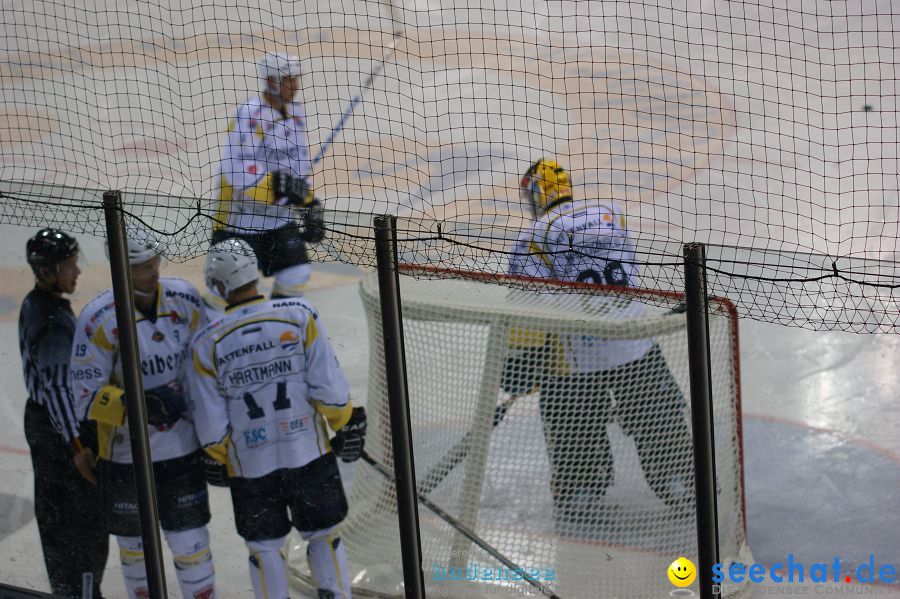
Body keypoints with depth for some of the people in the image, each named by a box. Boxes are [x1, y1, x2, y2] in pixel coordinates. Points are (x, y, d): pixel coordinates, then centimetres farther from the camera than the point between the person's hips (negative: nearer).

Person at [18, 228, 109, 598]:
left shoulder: (34, 304, 4)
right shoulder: (55, 321, -26)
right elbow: (57, 387, -27)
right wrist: (78, 446, -24)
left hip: (39, 416, 10)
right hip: (62, 428, -10)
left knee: (54, 510, 20)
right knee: (86, 517, 0)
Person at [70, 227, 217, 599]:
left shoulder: (185, 299, -7)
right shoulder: (99, 319, -18)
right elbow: (87, 398, -17)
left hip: (183, 446, 2)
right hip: (125, 454, -2)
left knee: (190, 540, 5)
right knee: (134, 542, 16)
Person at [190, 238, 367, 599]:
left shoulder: (207, 344, -11)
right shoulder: (300, 316, -13)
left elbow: (212, 429, -7)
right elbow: (330, 389, -13)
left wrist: (220, 460, 12)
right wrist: (348, 424, 5)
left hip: (250, 469, 0)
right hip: (309, 456, 0)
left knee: (264, 548, 16)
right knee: (324, 537, 17)